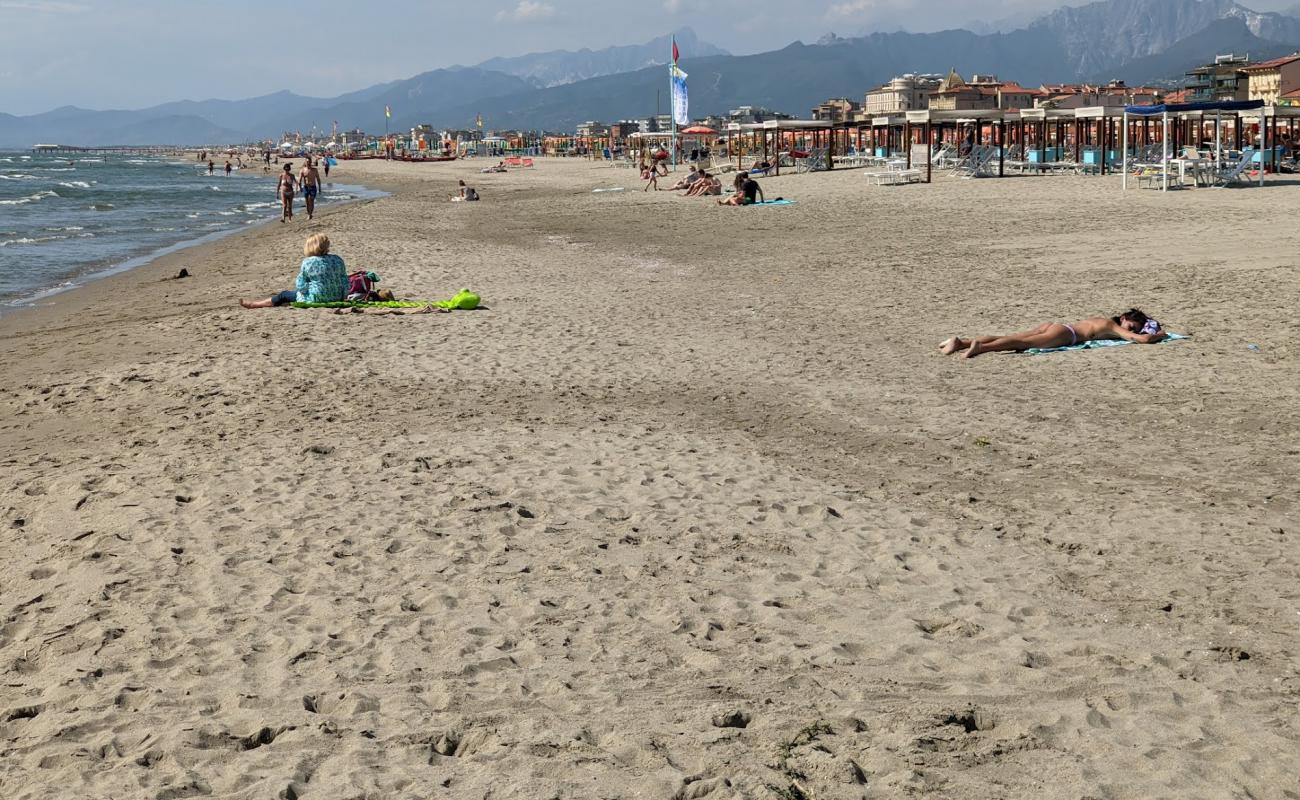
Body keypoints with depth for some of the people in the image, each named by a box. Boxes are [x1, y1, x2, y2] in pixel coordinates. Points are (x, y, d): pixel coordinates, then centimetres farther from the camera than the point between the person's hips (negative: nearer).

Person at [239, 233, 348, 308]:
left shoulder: (307, 263, -13)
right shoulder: (338, 260, 0)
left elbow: (301, 286, -11)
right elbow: (345, 281, 3)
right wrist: (342, 296, 16)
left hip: (316, 299, -5)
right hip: (337, 297, 5)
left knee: (283, 296, 16)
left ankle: (253, 304, 30)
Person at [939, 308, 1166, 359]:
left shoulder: (1103, 320, 32)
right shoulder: (1114, 327, 8)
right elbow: (1143, 339, -2)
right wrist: (1158, 335, 19)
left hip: (1052, 326, 7)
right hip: (1064, 333, -7)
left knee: (1011, 339, -6)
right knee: (1024, 343, -27)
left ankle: (961, 342, -19)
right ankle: (981, 347, -49)